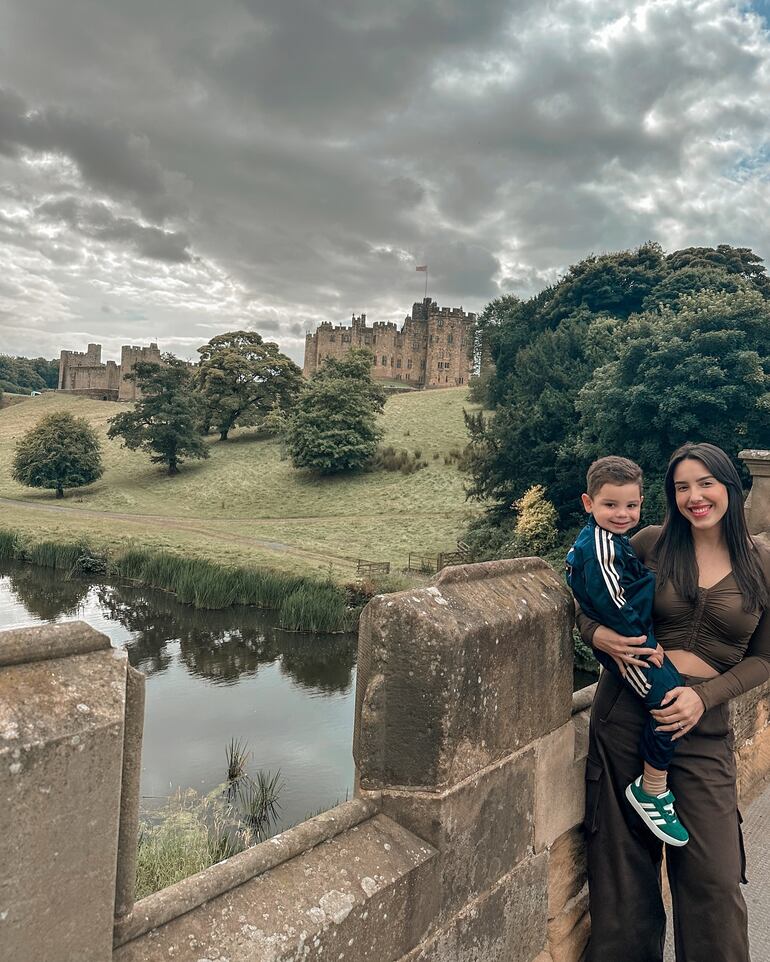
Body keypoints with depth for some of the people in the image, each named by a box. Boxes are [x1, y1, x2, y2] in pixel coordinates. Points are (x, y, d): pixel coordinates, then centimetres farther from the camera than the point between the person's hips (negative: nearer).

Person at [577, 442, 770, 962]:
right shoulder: (652, 543, -2)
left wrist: (704, 697, -9)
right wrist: (599, 634, -14)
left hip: (703, 723, 0)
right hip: (623, 709, 0)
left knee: (714, 874, 3)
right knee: (623, 859, 12)